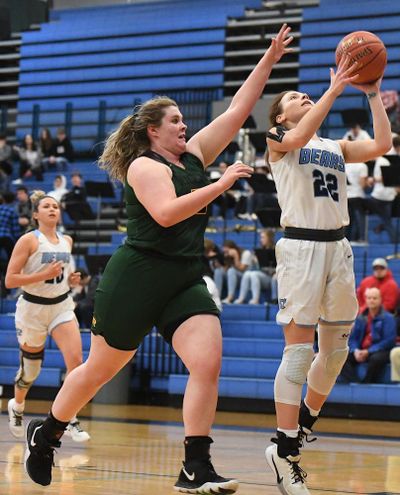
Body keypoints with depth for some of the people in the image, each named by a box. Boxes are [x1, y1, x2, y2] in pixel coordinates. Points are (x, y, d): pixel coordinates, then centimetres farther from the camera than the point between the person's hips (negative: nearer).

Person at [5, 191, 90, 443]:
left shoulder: (67, 241, 6)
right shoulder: (28, 240, -11)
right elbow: (10, 280, -16)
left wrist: (72, 279, 3)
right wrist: (45, 274, -24)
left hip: (62, 306, 4)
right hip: (33, 308, -4)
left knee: (76, 360, -17)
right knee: (31, 370, 10)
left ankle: (71, 421, -10)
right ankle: (17, 406, 41)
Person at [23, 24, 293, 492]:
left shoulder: (193, 155, 13)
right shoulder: (144, 167, -8)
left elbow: (237, 111, 14)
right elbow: (166, 212, -25)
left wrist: (269, 59, 11)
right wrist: (221, 183, -23)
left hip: (185, 281, 6)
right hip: (137, 276, -6)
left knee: (208, 363, -14)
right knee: (99, 369, 7)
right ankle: (44, 434, 30)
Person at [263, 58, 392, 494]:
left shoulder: (336, 147, 18)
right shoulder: (278, 142, 4)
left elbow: (382, 145, 3)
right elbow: (300, 137, -20)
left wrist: (373, 94, 1)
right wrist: (335, 89, -21)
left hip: (337, 246, 6)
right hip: (300, 246, -6)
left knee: (336, 348, 11)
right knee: (299, 347, -11)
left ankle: (305, 421, 32)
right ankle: (284, 449, -7)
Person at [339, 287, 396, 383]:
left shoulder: (388, 318, -2)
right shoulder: (361, 318, 14)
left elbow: (389, 341, -11)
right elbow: (352, 338, 13)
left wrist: (368, 351, -18)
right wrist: (355, 350, -11)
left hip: (380, 352, -5)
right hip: (361, 351, 5)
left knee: (376, 358, -39)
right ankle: (354, 383, -34)